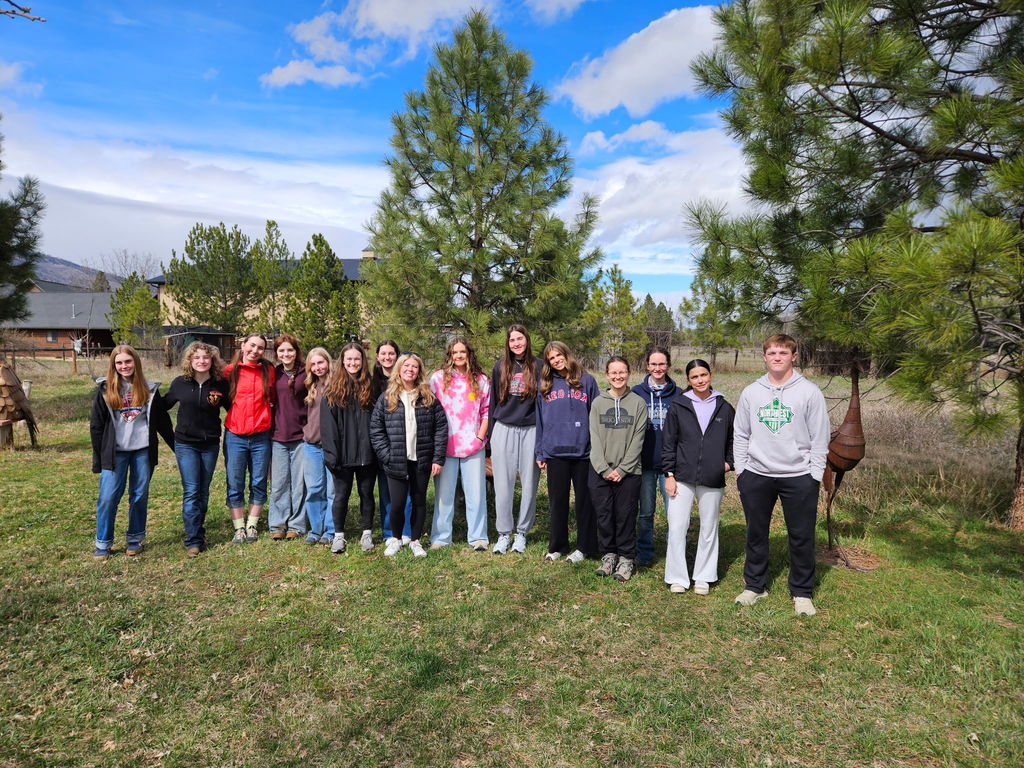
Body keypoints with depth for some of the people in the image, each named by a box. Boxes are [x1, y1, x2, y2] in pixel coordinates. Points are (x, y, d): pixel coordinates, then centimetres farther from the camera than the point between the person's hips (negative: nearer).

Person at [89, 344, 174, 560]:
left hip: (143, 451, 1)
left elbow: (162, 421, 9)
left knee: (140, 496, 7)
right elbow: (96, 425, 2)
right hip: (115, 452, -1)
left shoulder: (149, 389, 4)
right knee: (108, 498, -3)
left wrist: (177, 447, 8)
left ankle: (135, 540, 21)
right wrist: (98, 459, -1)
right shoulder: (105, 390, 1)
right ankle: (102, 544, 11)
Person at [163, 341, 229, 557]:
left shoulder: (221, 384, -4)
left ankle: (199, 531, 26)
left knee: (203, 491, 11)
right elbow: (163, 405, 12)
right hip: (185, 444, -1)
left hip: (210, 445, 1)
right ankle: (193, 541, -1)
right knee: (191, 491, -6)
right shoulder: (180, 383, -2)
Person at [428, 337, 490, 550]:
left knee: (476, 492, 4)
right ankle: (440, 537, 17)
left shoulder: (481, 380, 7)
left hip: (473, 446, 1)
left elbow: (486, 411, 9)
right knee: (444, 492, 5)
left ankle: (478, 537, 15)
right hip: (445, 445, 0)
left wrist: (480, 437, -1)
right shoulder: (438, 378, 4)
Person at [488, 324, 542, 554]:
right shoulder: (500, 367, 8)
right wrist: (491, 436, 9)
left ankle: (522, 533, 18)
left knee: (529, 484, 4)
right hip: (504, 430, 1)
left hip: (530, 431, -1)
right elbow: (493, 402, 12)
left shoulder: (538, 366, 2)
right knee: (503, 485, 3)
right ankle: (503, 533, 15)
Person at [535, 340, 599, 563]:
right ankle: (557, 546, 23)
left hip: (583, 451, -2)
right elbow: (540, 420, 11)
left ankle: (584, 546, 20)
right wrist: (540, 453, 6)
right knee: (558, 501, 10)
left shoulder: (586, 380, 3)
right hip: (555, 452, 2)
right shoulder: (545, 385, 9)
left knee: (585, 500, 7)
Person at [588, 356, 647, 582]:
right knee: (604, 515, 6)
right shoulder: (598, 403, 6)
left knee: (625, 516, 4)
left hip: (628, 472, -2)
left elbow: (637, 440, -3)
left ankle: (626, 558, 18)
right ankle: (608, 554, 23)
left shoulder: (638, 403, 1)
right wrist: (604, 469, -9)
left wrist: (622, 469, -10)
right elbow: (595, 439, 1)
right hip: (600, 471, 2)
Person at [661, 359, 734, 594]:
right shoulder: (678, 407, 0)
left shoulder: (724, 408, 5)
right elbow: (668, 442, 1)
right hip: (683, 478, -1)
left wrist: (729, 462, 2)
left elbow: (733, 440, 17)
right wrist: (669, 474, -4)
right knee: (676, 528, -3)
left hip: (712, 480, 2)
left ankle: (704, 577, 26)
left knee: (709, 529, 11)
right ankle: (677, 578, 11)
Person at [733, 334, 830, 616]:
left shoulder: (809, 392, -4)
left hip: (799, 477, -2)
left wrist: (815, 475, -6)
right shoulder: (751, 392, 4)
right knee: (756, 534, 12)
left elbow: (820, 438, -3)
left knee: (801, 537, 6)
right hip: (756, 476, 3)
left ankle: (802, 592, 22)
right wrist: (740, 470, 3)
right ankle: (754, 585, 27)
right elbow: (740, 435, 8)